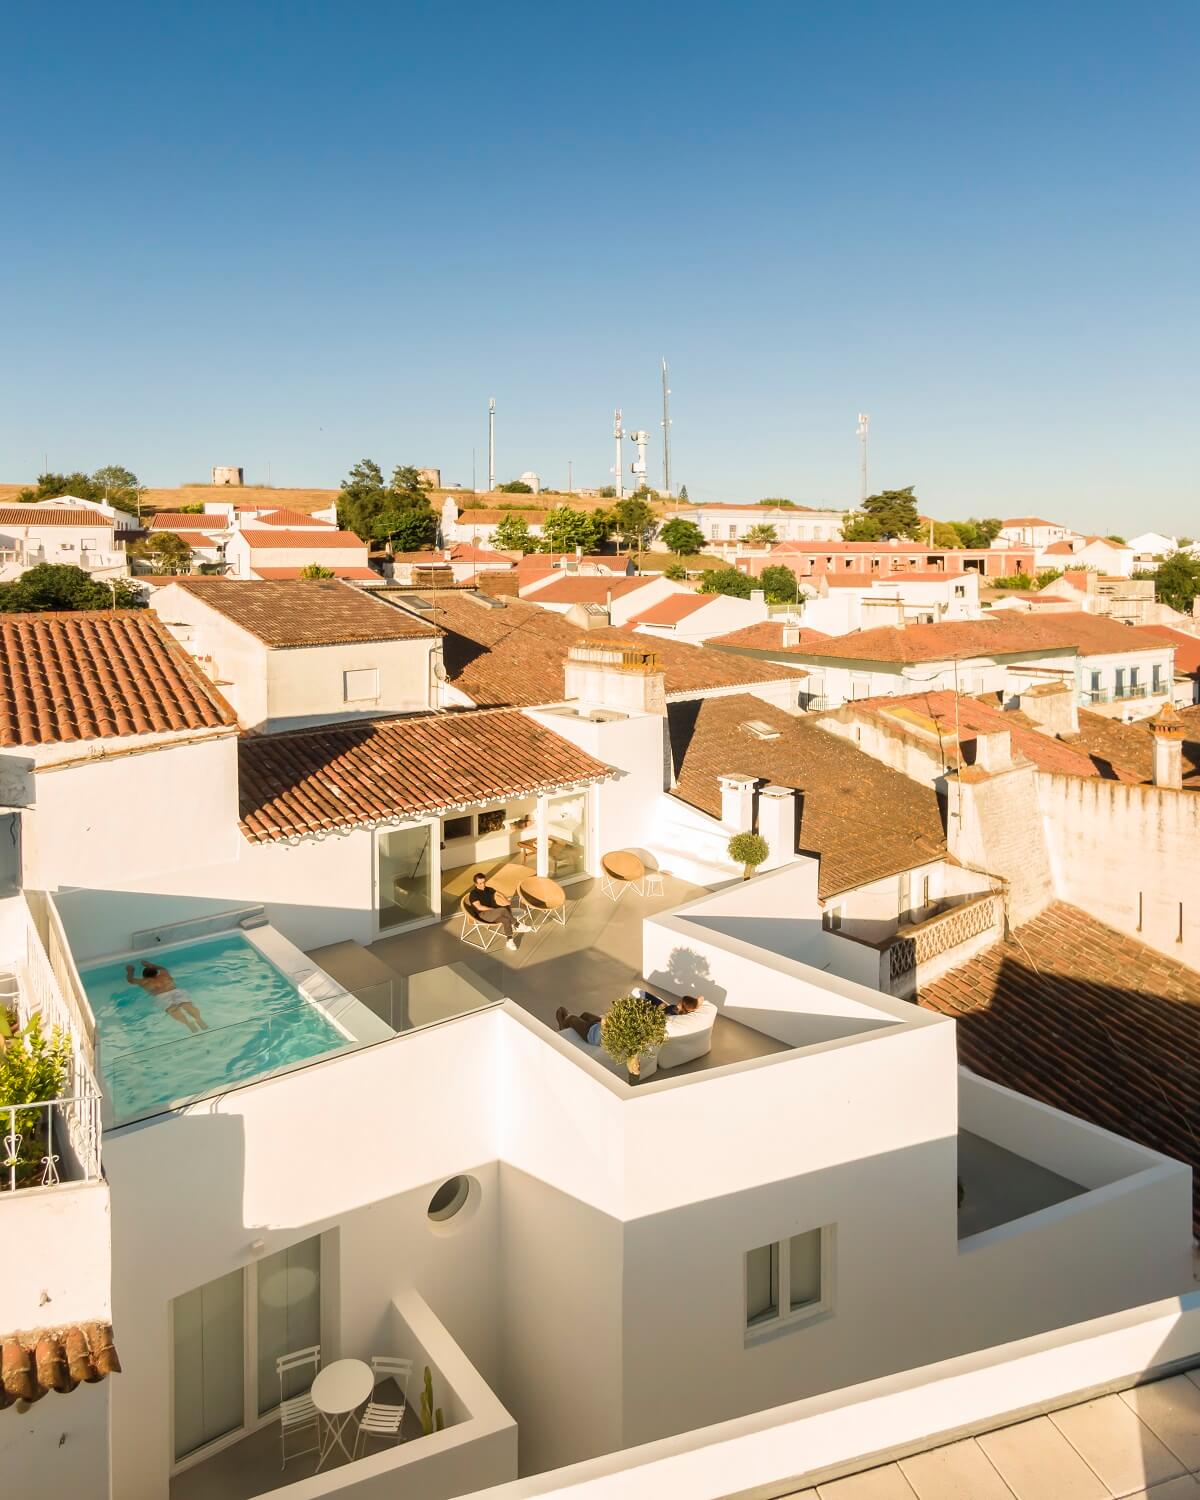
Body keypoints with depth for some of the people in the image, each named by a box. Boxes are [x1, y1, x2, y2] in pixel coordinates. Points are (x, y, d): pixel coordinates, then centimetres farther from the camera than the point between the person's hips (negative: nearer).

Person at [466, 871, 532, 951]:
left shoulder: (488, 889, 14)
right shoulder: (473, 894, -7)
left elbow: (499, 894, 22)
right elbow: (479, 907, -19)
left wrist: (507, 901, 2)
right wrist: (493, 909, -19)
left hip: (493, 912, 8)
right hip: (483, 914, -7)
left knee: (506, 919, -27)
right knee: (503, 910, -32)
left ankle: (509, 941, -27)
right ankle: (518, 925, -18)